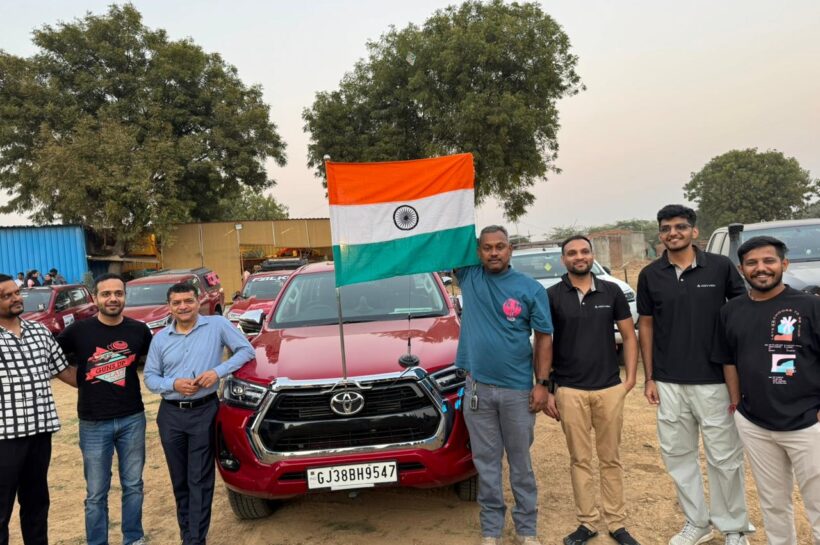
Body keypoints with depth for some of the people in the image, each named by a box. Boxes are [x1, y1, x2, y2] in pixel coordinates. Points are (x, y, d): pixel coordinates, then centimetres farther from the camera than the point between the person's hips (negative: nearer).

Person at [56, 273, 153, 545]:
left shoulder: (139, 330, -2)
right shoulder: (79, 330, -9)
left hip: (132, 419, 2)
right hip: (93, 423, -2)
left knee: (133, 486, 14)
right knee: (96, 493, 9)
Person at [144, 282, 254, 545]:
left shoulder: (217, 325, -4)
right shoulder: (160, 338, 7)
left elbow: (246, 350, -6)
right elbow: (150, 377, 8)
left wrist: (218, 371, -18)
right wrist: (173, 384, -12)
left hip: (204, 412, -4)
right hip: (170, 414, 4)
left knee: (200, 480, -1)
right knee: (179, 480, 14)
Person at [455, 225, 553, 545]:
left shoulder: (531, 289, -2)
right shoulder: (469, 277, 1)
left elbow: (544, 338, 0)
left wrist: (542, 383, -5)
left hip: (518, 390, -1)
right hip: (477, 388, 1)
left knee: (520, 461, 13)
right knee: (486, 461, 11)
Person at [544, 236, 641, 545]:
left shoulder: (612, 292, 3)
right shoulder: (551, 296, -2)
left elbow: (629, 336, 8)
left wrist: (631, 377, -1)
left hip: (610, 389, 1)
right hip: (569, 391, -1)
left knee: (610, 458, 11)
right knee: (580, 460, 9)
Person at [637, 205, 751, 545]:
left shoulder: (720, 267, -5)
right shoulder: (650, 275, 2)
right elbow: (646, 325, 7)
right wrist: (649, 378, 4)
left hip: (715, 380, -2)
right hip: (669, 383, 3)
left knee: (724, 457, 7)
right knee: (677, 455, 12)